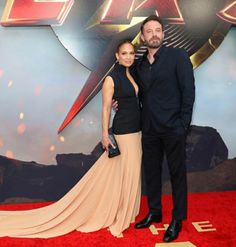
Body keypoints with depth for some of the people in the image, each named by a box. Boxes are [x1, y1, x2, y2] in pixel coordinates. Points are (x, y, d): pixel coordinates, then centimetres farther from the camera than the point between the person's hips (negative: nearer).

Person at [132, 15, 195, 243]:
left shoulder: (178, 56, -3)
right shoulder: (139, 65, 12)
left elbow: (188, 90, -6)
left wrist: (183, 124, -11)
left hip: (172, 128, -5)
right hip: (149, 129, 5)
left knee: (177, 173, 6)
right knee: (151, 172, 13)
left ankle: (177, 219, 21)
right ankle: (154, 212, 31)